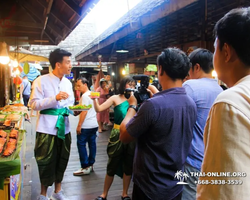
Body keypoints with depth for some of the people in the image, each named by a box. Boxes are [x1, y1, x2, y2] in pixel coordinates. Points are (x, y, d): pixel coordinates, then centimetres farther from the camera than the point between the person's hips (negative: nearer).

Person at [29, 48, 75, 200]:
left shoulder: (68, 83, 10)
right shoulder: (41, 81, -10)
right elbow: (34, 104, -14)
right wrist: (55, 98, -24)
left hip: (64, 128, 6)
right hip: (47, 129, -6)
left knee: (61, 161, 15)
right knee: (46, 162, 5)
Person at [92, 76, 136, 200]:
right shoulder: (116, 98, -2)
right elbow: (99, 109, -9)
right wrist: (95, 99, -25)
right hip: (117, 134, -2)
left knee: (128, 165, 13)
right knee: (112, 165, 7)